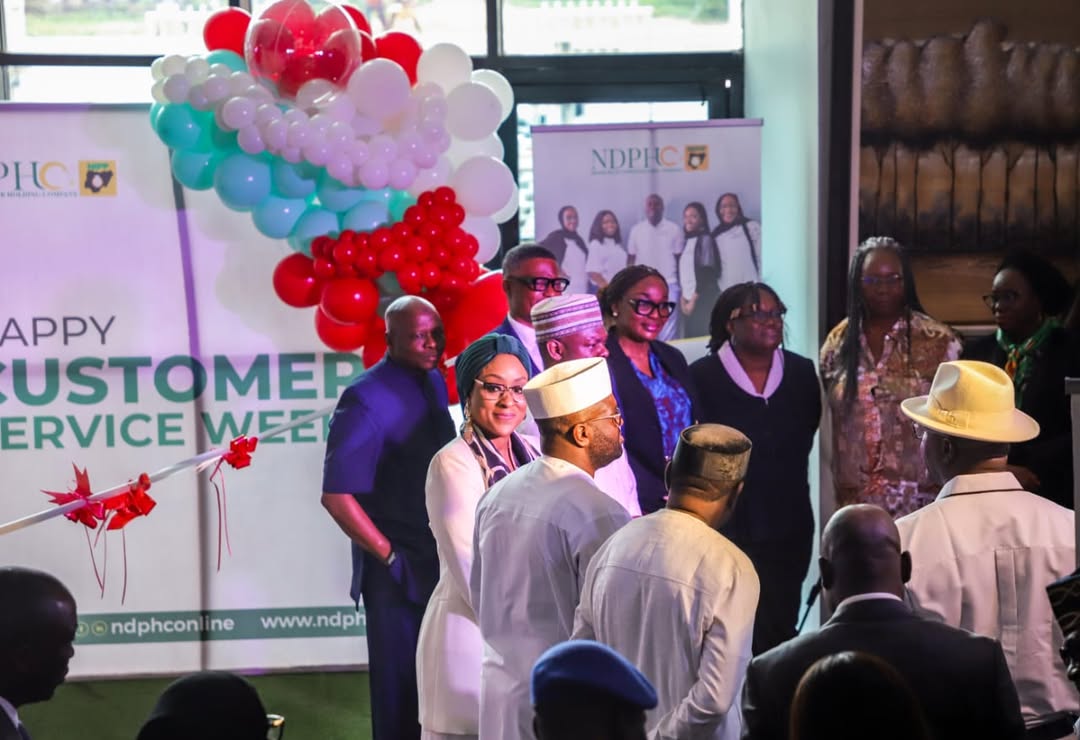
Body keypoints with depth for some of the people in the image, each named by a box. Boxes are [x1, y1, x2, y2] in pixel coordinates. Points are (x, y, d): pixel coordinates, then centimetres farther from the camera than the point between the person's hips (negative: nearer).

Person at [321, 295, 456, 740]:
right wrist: (389, 555, -17)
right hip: (398, 573, -7)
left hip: (441, 565, 7)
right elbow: (336, 496, -21)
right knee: (401, 690, 5)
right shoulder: (367, 399, -17)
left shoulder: (435, 384, 6)